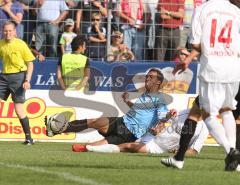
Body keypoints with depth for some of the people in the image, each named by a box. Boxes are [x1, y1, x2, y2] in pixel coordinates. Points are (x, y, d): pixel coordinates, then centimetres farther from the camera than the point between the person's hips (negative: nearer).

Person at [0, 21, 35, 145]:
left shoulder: (21, 44, -8)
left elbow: (30, 64, -4)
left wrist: (27, 81, -13)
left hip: (18, 76, -5)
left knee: (18, 109, -7)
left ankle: (28, 137, 5)